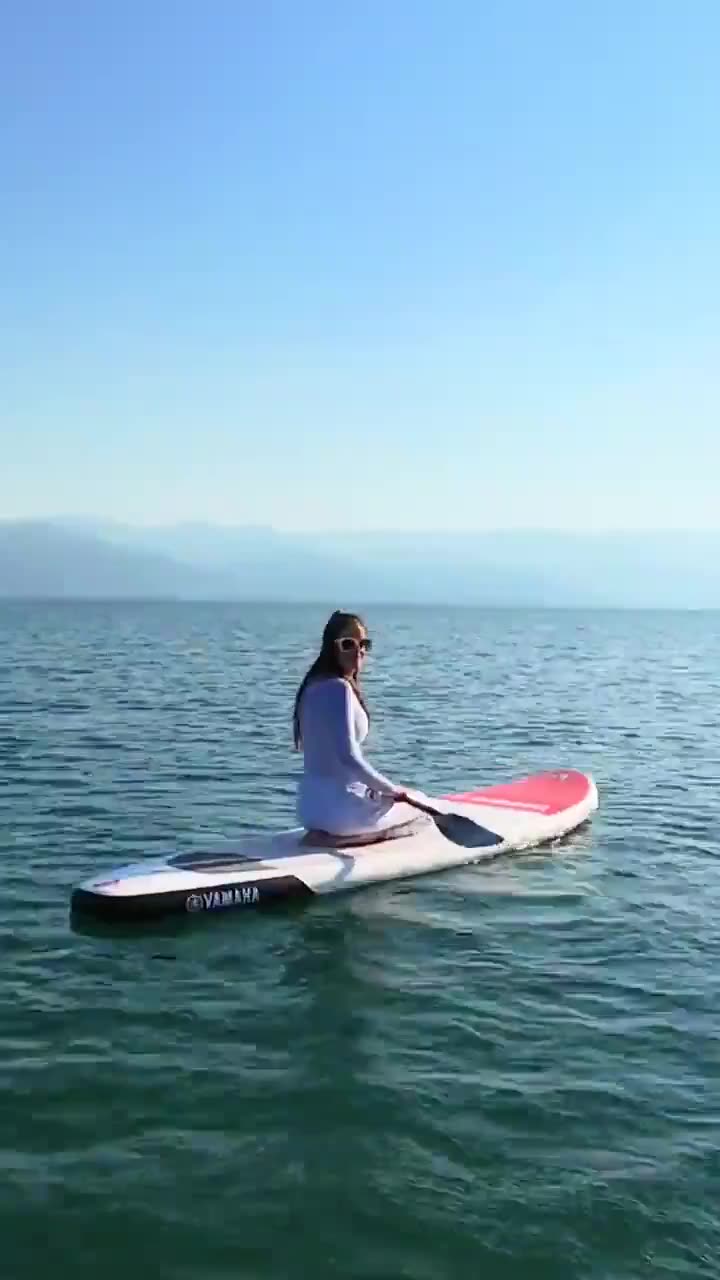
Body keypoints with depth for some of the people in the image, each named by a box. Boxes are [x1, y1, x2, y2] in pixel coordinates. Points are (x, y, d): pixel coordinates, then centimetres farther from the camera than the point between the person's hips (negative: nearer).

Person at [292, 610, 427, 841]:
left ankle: (330, 834, 11)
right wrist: (394, 790, -14)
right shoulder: (340, 688, -19)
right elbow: (348, 757, -26)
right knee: (421, 817, 11)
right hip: (339, 806, -9)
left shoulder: (314, 685, 10)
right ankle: (345, 835, -6)